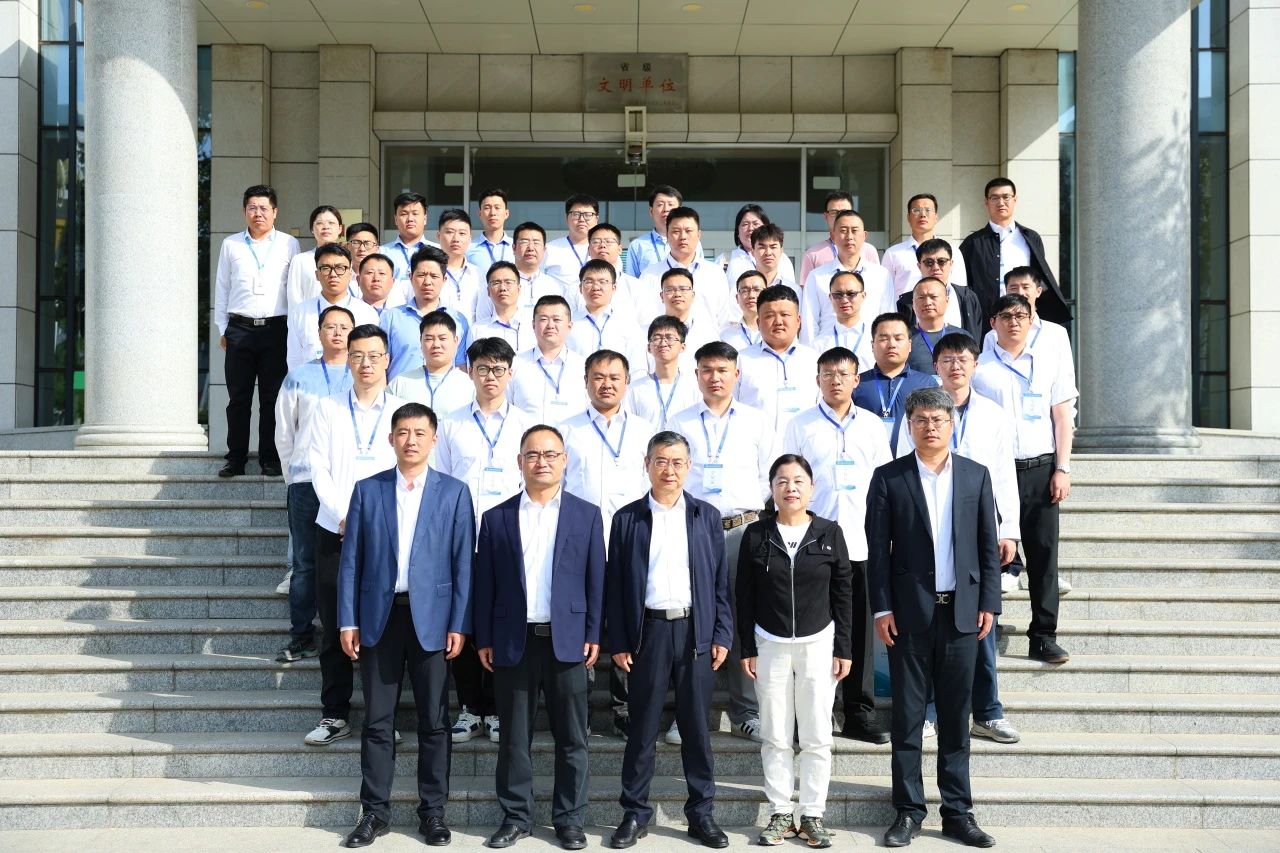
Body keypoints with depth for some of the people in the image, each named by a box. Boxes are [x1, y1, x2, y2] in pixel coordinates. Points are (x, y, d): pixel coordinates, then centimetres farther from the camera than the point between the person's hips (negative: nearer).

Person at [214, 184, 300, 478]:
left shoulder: (289, 245, 7)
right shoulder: (231, 245, 11)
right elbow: (222, 288, 14)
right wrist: (222, 328, 10)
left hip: (276, 329, -1)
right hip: (240, 329, 1)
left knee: (272, 398, 2)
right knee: (238, 398, 3)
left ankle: (270, 459, 9)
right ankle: (236, 458, 10)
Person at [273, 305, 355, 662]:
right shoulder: (299, 377, 11)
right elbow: (284, 433, 14)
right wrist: (294, 476, 12)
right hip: (306, 482, 1)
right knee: (305, 561, 2)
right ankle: (301, 636, 7)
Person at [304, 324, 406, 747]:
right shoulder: (328, 409, 10)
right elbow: (319, 468, 3)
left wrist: (378, 518, -11)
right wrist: (345, 516, -10)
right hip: (335, 530, 1)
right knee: (334, 628, 4)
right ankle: (334, 715, 13)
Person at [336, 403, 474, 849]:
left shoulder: (454, 492, 3)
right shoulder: (367, 490, 6)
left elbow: (462, 563, 0)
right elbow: (351, 560, 5)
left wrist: (459, 624, -6)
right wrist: (347, 621, -1)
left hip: (431, 617, -1)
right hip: (380, 616, 1)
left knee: (434, 721, 5)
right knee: (377, 720, 6)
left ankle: (433, 812, 16)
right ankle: (374, 812, 16)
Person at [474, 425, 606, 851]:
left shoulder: (587, 515, 5)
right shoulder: (496, 517, 6)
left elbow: (596, 579, 4)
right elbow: (485, 583, 5)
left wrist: (593, 635, -2)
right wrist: (484, 639, 1)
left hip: (567, 640, 0)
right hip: (513, 641, 1)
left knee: (571, 737, 5)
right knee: (514, 737, 7)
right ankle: (515, 817, 18)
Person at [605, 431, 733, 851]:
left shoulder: (707, 516, 7)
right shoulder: (627, 518, 3)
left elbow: (721, 580, 7)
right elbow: (615, 584, 3)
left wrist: (722, 635, 0)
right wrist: (618, 642, -2)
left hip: (696, 630, 1)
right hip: (648, 631, -1)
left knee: (696, 726, 7)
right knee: (643, 727, 5)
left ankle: (702, 813, 17)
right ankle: (635, 814, 15)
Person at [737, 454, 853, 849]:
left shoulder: (829, 533, -1)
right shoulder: (756, 534, -1)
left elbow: (843, 593, 2)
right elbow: (744, 595, 2)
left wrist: (844, 649, -1)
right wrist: (747, 649, -1)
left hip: (818, 645, 0)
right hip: (770, 646, 0)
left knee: (817, 737, 3)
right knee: (775, 737, 6)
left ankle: (813, 815, 13)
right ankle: (780, 814, 15)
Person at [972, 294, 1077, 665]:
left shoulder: (1051, 362, 11)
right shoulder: (978, 367, 5)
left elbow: (1062, 417, 9)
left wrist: (1062, 469, 1)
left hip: (1040, 469, 2)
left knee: (1043, 554, 2)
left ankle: (1044, 638, 7)